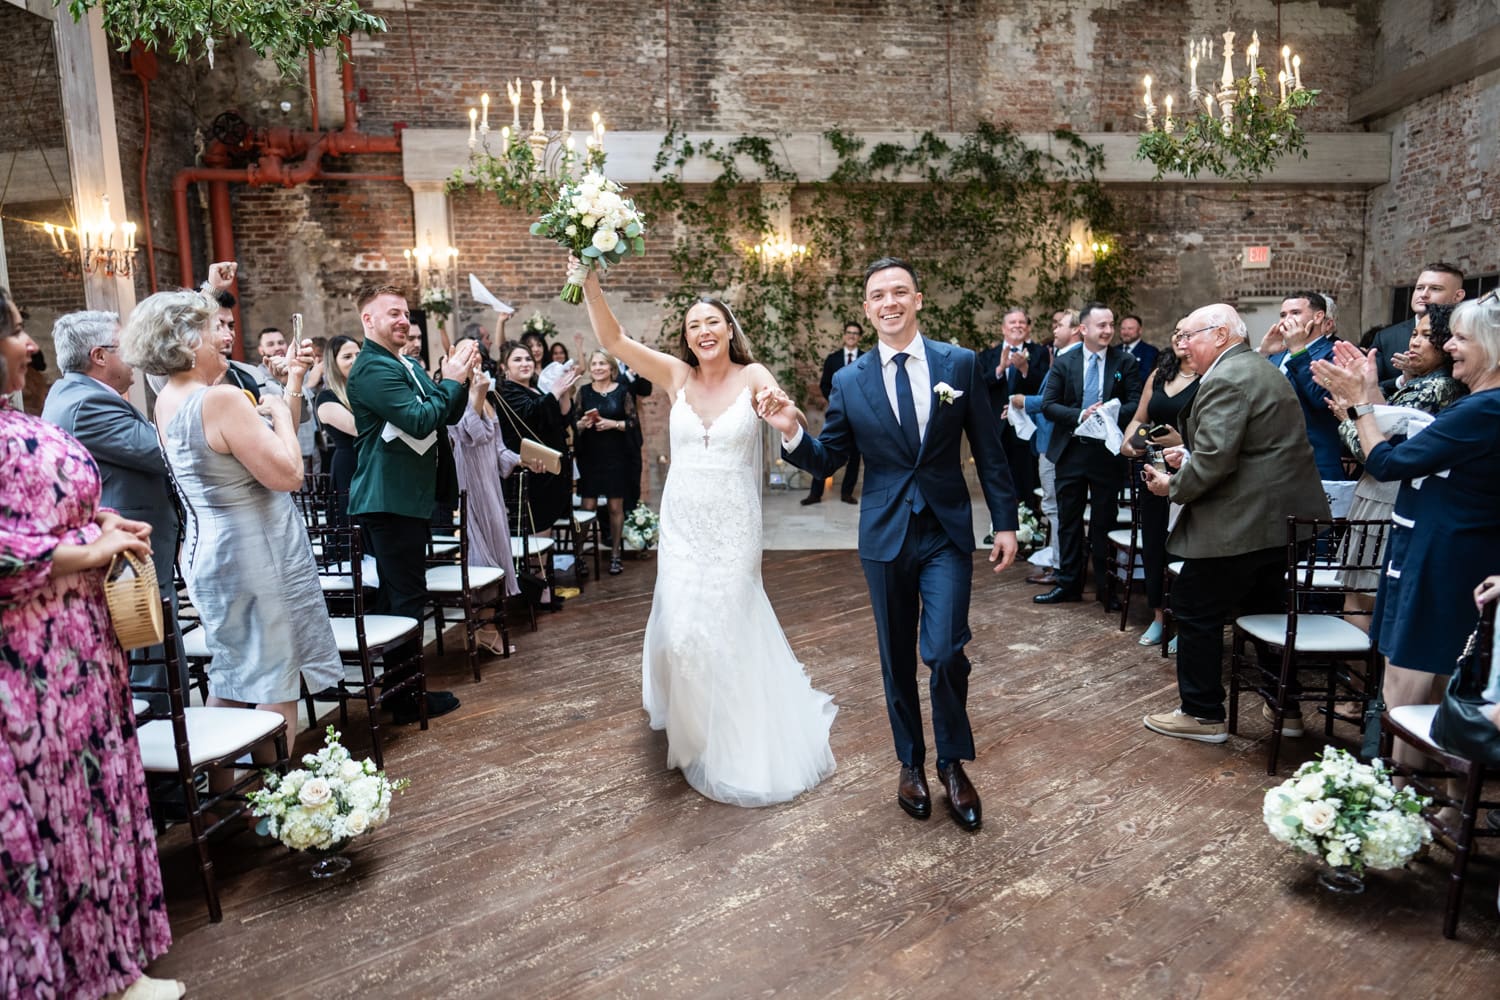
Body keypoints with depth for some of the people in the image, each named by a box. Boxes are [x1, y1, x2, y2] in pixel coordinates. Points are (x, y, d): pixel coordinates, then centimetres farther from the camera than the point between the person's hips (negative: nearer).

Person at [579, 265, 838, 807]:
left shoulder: (752, 376, -6)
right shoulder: (677, 374, 0)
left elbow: (791, 415, -24)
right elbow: (612, 339, -8)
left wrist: (782, 411, -48)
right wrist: (591, 282, -22)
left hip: (733, 526, -2)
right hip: (682, 523, 2)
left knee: (726, 629, 5)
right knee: (680, 629, 3)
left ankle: (733, 744, 29)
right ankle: (691, 727, 33)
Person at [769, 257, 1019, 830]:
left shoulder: (960, 364, -1)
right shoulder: (849, 382, 0)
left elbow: (988, 450, 3)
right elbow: (827, 460, 4)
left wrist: (1005, 521, 1)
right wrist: (791, 434, -15)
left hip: (948, 532, -1)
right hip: (885, 536, 1)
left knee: (946, 652, -9)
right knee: (897, 658, 11)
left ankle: (952, 763, 17)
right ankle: (911, 763, 32)